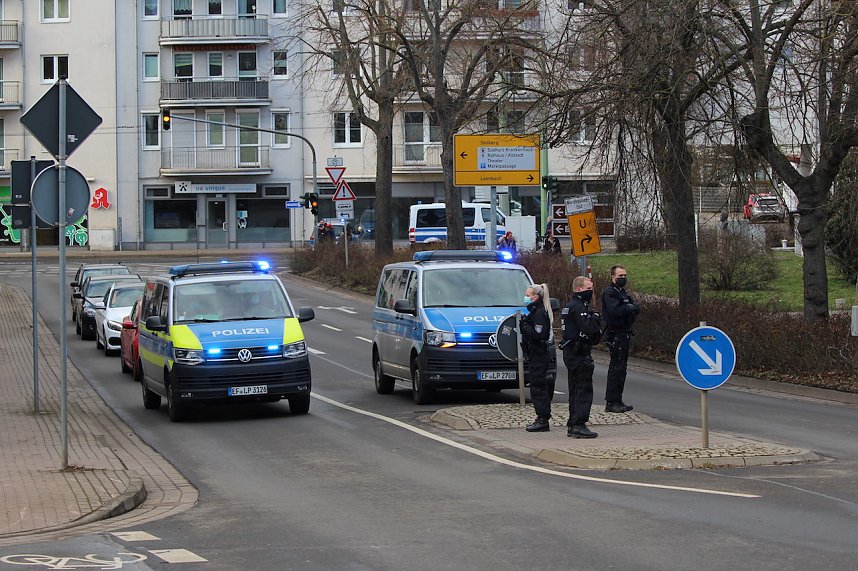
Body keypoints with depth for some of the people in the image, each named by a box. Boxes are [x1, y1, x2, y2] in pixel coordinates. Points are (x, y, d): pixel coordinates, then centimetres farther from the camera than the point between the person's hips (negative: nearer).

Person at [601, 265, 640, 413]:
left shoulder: (623, 292, 20)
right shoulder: (609, 292, -10)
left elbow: (636, 309, 15)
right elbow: (614, 311, -24)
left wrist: (632, 308, -8)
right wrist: (630, 308, -10)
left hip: (624, 334, 10)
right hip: (615, 334, -10)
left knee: (620, 367, 13)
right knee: (617, 368, -11)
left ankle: (617, 401, 19)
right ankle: (611, 402, -10)